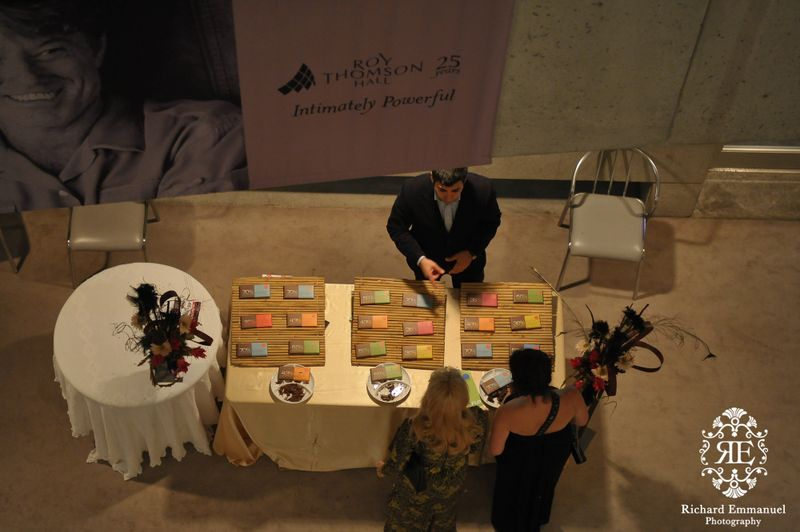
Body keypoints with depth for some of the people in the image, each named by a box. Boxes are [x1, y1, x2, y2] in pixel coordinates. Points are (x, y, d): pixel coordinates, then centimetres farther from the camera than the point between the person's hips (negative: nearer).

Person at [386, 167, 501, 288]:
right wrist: (420, 259, -31)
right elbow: (396, 227, -19)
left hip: (468, 258, 0)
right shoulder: (412, 189, -34)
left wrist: (472, 253, -23)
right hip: (425, 259, 0)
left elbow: (491, 222, -11)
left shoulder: (483, 189, -32)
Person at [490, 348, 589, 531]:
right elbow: (582, 421, -11)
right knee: (541, 487, 36)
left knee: (515, 491, 31)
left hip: (519, 463, -3)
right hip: (553, 456, 3)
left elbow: (496, 450, -24)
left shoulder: (509, 411, -42)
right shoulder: (571, 397, -34)